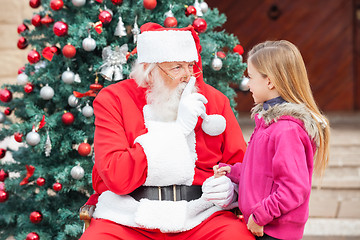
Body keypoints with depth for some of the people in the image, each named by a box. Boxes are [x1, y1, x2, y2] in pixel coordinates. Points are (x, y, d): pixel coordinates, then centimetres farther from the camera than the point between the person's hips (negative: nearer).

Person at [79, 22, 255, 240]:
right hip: (128, 218, -2)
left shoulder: (214, 100, 9)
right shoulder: (113, 100, 0)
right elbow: (115, 177, -13)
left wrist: (229, 186, -12)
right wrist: (179, 128, -13)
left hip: (197, 215, 2)